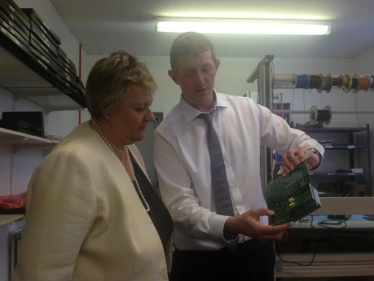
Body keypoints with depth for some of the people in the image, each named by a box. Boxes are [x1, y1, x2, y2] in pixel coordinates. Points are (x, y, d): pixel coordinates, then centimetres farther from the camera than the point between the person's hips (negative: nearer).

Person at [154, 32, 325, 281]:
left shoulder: (248, 110, -2)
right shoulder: (167, 133, -11)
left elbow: (298, 140, 6)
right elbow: (181, 206, -17)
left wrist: (309, 153, -18)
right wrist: (231, 226, -33)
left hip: (257, 249, 3)